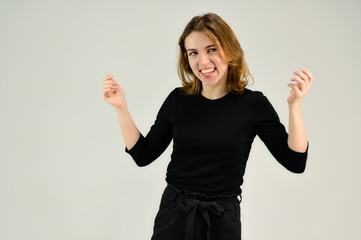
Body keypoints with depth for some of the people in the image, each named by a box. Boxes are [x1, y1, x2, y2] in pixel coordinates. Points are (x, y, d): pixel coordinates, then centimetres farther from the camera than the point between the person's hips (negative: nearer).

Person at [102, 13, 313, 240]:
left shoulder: (253, 104, -7)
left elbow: (295, 162, -10)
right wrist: (121, 107, -4)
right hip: (173, 214, 2)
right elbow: (143, 155, 4)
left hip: (221, 221, -1)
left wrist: (294, 104, -20)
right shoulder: (178, 100, -1)